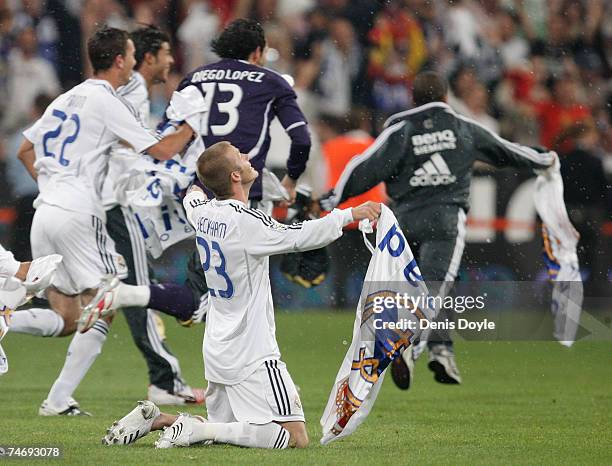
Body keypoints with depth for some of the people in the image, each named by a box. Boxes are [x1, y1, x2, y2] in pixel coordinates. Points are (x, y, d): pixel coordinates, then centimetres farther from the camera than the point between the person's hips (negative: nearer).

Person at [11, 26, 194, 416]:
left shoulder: (66, 100, 18)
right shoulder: (108, 102, -6)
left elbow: (25, 151, 25)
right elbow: (162, 150, -6)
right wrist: (193, 126, 8)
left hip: (46, 211, 8)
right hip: (79, 215, -8)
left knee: (66, 320, 11)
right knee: (102, 312, 1)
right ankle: (58, 400, -6)